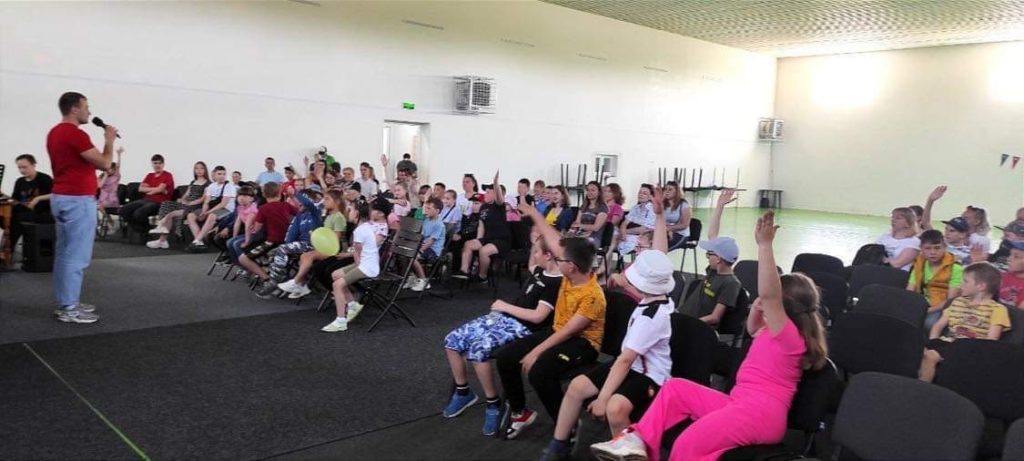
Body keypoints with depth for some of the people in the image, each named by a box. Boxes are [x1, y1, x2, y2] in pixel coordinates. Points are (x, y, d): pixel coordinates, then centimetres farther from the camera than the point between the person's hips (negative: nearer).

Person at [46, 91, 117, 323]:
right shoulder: (75, 134, -16)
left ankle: (65, 302, 19)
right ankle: (69, 309, -3)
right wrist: (109, 139, -1)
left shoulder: (55, 132, 15)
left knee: (64, 254, 13)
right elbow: (104, 163, -15)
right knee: (76, 256, -6)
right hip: (77, 200, -11)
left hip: (61, 197, 11)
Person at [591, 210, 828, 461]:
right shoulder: (780, 333, 19)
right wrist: (758, 306, 14)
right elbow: (753, 329, 37)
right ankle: (640, 441, -1)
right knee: (675, 387, 11)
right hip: (742, 405, 11)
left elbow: (768, 294, -28)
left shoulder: (788, 334, -12)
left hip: (758, 412, -11)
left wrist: (765, 245, -31)